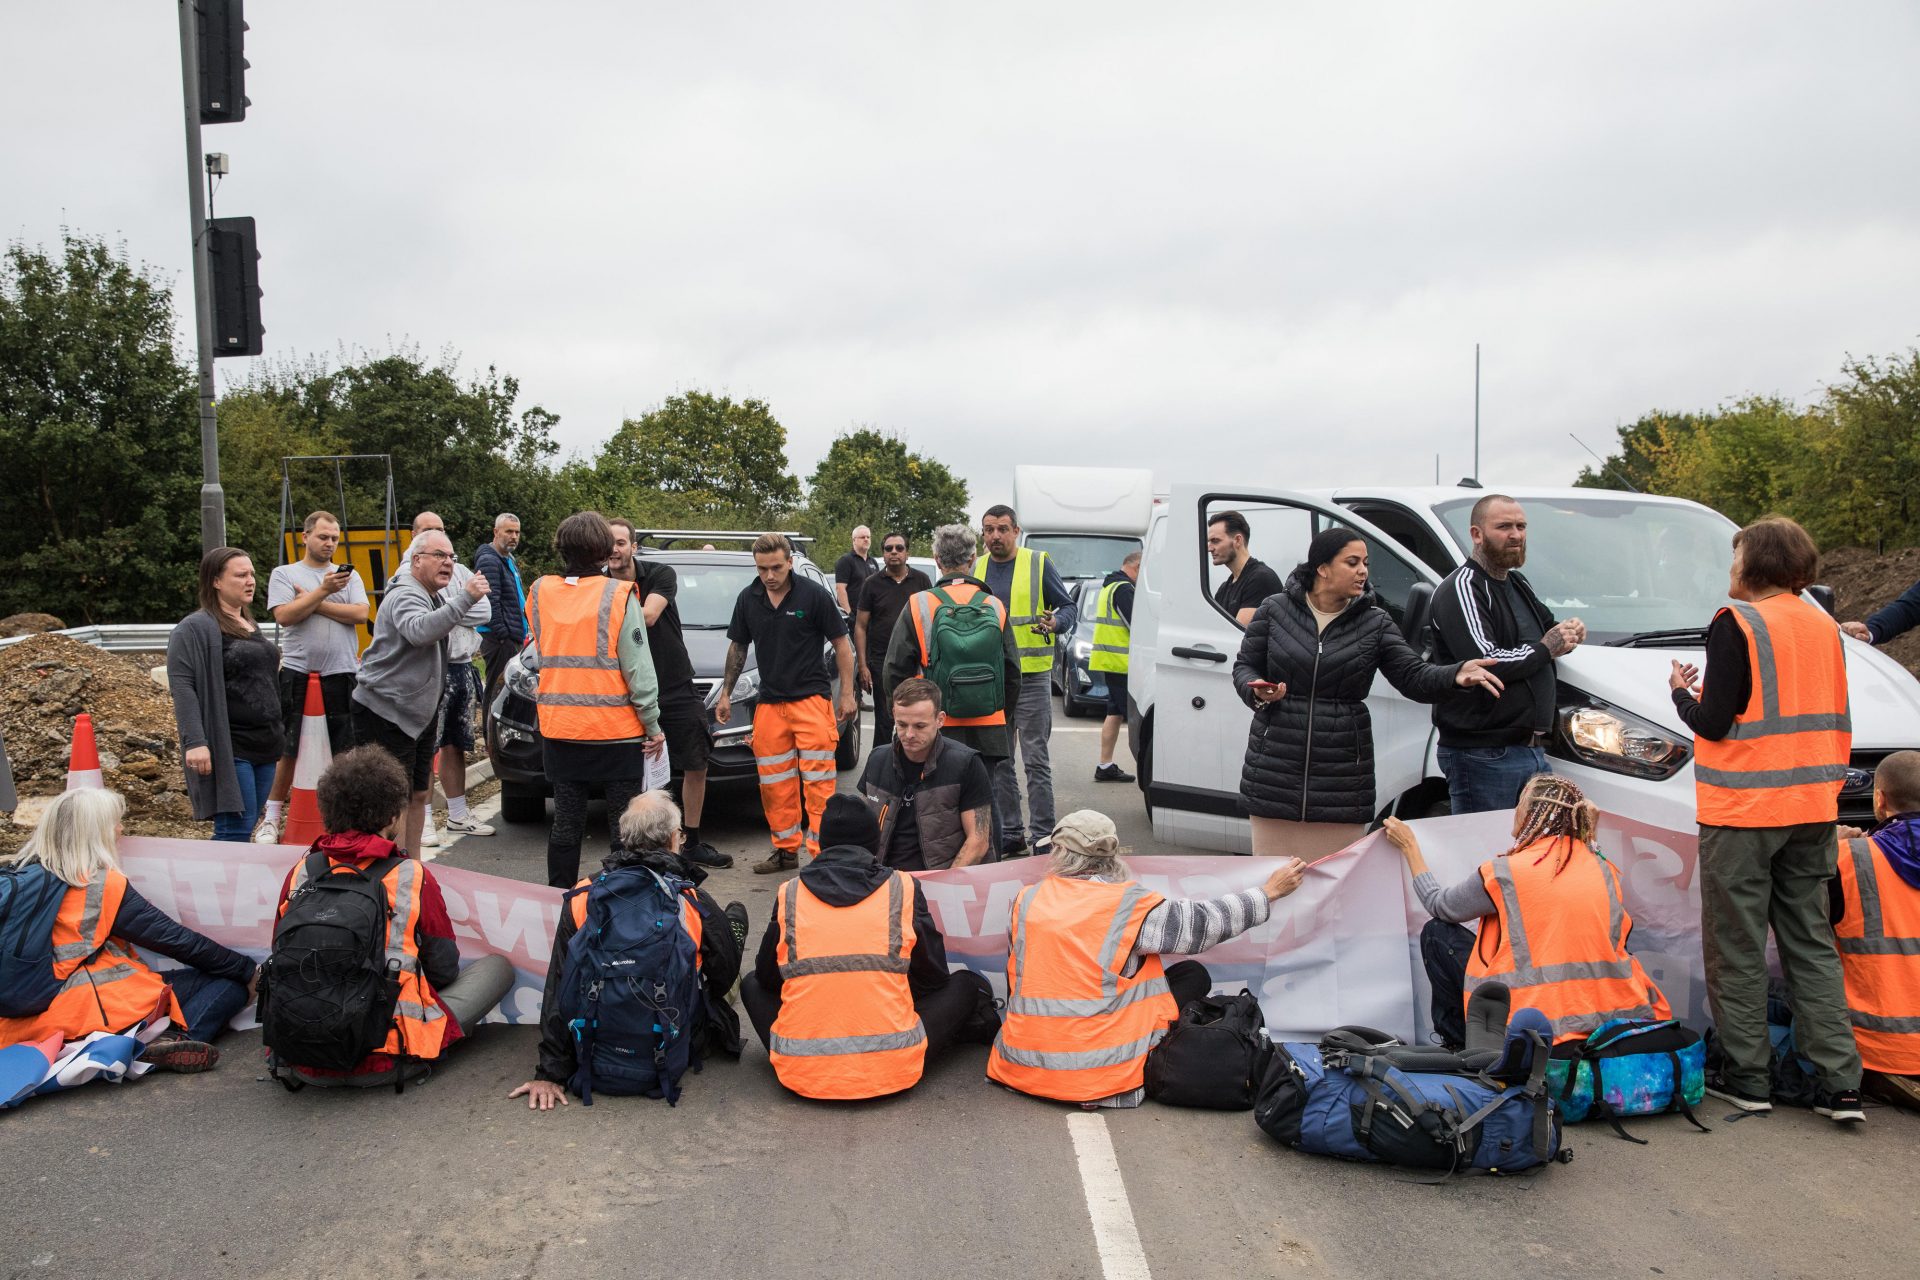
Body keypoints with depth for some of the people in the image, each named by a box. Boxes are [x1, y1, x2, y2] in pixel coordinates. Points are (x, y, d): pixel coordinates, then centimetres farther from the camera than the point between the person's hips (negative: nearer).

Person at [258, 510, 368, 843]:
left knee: (345, 751, 5)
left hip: (342, 673, 2)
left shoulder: (349, 575, 12)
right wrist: (323, 591, -12)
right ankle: (271, 818, 14)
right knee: (288, 750, 2)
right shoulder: (284, 574, 7)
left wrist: (313, 601, -7)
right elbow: (284, 615, -9)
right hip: (298, 672, -2)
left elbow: (360, 614, -4)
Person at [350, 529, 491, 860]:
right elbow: (419, 630, -39)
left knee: (418, 795, 15)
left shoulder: (434, 598, 15)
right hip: (384, 715, -10)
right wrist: (466, 597, -44)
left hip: (419, 713, 10)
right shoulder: (405, 596, -17)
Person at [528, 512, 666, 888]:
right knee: (624, 827, 4)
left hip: (558, 730, 4)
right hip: (616, 731, -4)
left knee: (565, 823, 13)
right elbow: (638, 670, -11)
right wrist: (653, 725, -3)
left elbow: (541, 652, 9)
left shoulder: (540, 592, 3)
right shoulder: (619, 596, -11)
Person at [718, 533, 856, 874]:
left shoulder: (813, 595, -7)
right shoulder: (748, 599, 5)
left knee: (818, 781, -7)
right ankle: (786, 850, 19)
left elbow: (841, 644, -2)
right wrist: (725, 694, 16)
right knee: (774, 784, 7)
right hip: (769, 702, 5)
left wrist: (848, 694, -5)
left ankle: (821, 852, -2)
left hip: (811, 698, -4)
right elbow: (737, 647, 17)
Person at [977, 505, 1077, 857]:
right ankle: (1009, 833, 19)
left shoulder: (1039, 564, -1)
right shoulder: (975, 569, 11)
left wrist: (1056, 622, -18)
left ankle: (1042, 837, 2)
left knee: (1036, 761, -4)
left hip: (1031, 677, -4)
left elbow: (1068, 606, 2)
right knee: (998, 762, 9)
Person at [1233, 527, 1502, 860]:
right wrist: (1258, 692, -13)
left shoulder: (1375, 623, 5)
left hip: (1342, 774, 1)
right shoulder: (1275, 610, 2)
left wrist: (1456, 674, -22)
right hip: (1275, 770, -1)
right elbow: (1244, 667, 9)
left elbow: (1414, 676, -2)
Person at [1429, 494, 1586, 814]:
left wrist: (1568, 632, 8)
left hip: (1533, 751, 9)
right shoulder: (1460, 588, -11)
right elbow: (1486, 663, -23)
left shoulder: (1519, 584, 20)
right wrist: (1546, 649, -8)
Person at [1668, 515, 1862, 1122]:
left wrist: (1681, 693, 3)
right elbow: (1836, 720, 16)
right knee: (1811, 943, 12)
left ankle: (1746, 1077, 10)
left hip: (1742, 811, -6)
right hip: (1812, 811, 7)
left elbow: (1713, 723, -14)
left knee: (1737, 948, 4)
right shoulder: (1823, 626, 9)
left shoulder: (1736, 624, -12)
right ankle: (1840, 1082, 10)